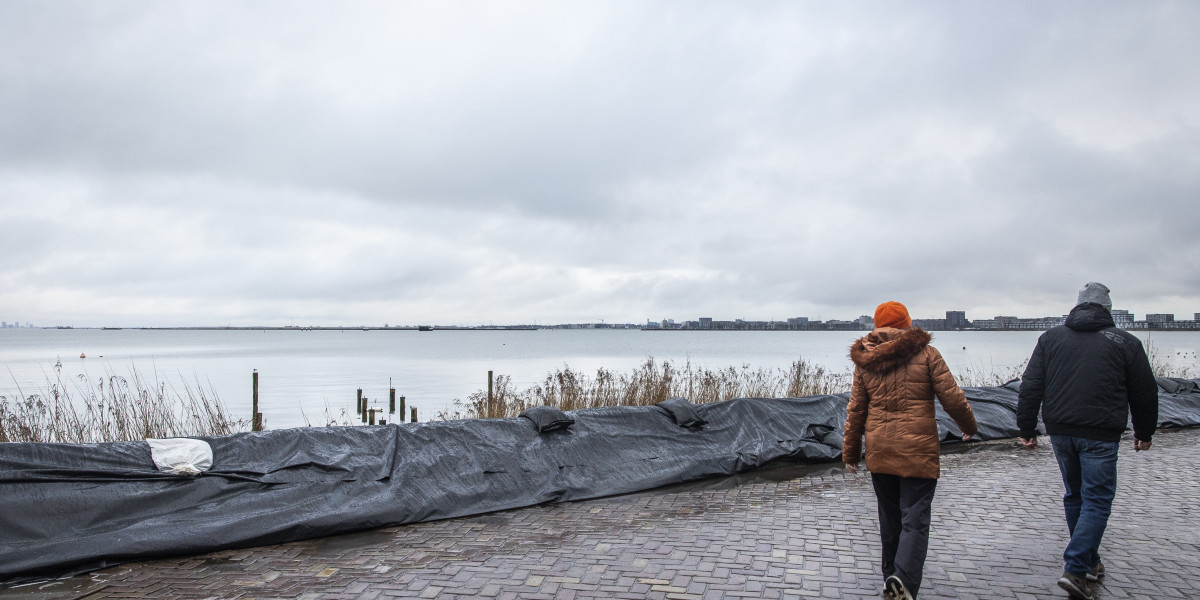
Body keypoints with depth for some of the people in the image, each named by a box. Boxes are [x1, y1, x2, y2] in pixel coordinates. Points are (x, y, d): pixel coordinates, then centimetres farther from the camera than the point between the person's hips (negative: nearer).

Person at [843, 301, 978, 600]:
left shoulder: (864, 360, 4)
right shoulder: (926, 353, -4)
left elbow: (855, 410, 5)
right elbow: (952, 397, -5)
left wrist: (850, 452, 13)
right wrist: (969, 425, 15)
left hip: (879, 451, 4)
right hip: (918, 451, -4)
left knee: (889, 517, 17)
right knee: (914, 519, -2)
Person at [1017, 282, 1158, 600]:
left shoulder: (1050, 337, 7)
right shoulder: (1125, 342, 2)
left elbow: (1030, 387, 3)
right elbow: (1145, 393, 9)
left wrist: (1027, 429, 9)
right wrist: (1144, 432, 22)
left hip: (1059, 431, 3)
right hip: (1099, 435, -3)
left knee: (1075, 496, 18)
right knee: (1097, 500, 1)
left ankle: (1089, 562, 30)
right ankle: (1075, 570, -8)